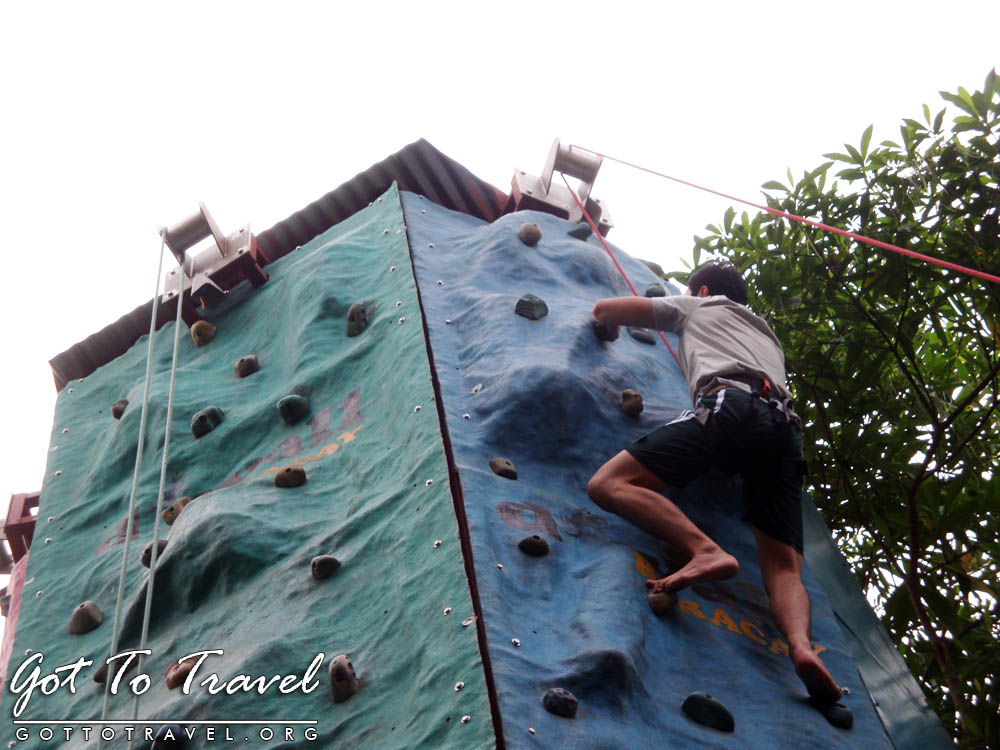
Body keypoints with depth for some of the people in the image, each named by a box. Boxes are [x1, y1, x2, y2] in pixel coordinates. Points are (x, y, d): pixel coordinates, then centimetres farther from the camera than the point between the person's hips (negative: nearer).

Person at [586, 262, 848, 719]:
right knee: (783, 567, -4)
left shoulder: (697, 305, 30)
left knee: (609, 483, -12)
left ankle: (705, 551, -33)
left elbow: (604, 309, 30)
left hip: (726, 403, -5)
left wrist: (610, 333, 54)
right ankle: (801, 643, -37)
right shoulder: (767, 335, 44)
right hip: (783, 424, 6)